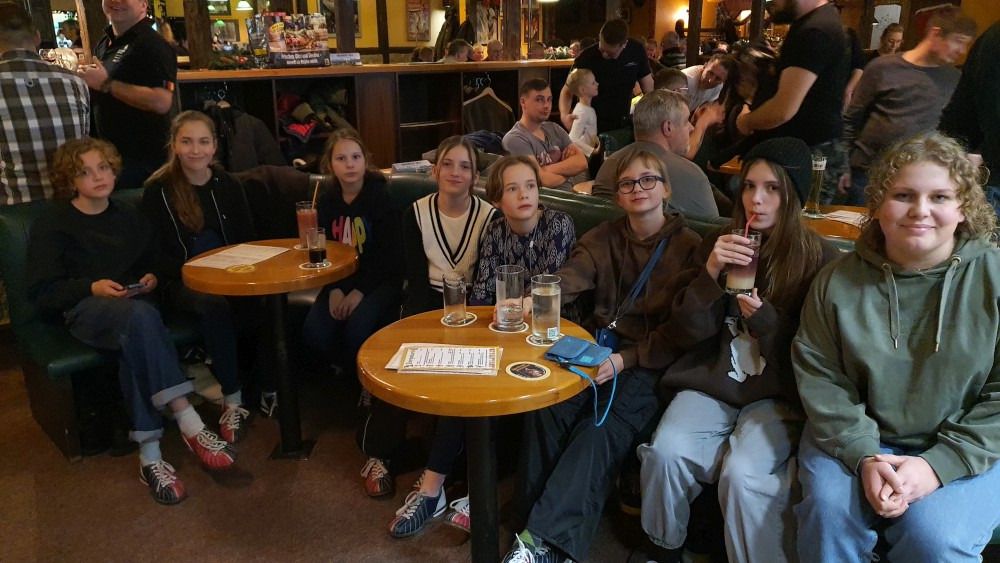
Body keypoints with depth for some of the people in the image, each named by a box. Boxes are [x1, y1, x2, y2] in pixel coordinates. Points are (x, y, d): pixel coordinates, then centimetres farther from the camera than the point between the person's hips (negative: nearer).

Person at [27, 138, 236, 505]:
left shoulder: (129, 217, 23)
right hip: (84, 309, -3)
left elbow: (154, 263, 23)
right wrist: (93, 287, -17)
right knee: (140, 316, -39)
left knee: (134, 341, -36)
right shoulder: (53, 224, 8)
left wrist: (153, 278, -1)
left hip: (132, 307, 4)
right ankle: (189, 423, -43)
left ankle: (150, 454, -41)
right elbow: (43, 291, 0)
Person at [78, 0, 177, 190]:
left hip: (141, 159, -9)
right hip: (108, 152, 9)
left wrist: (105, 84, -22)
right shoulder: (105, 42, 14)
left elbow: (161, 102, -28)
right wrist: (87, 79, 5)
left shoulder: (153, 45, -15)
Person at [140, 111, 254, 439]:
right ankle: (233, 399, -28)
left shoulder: (228, 186, 9)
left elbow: (247, 242, 11)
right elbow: (157, 254, -4)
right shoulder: (158, 191, -2)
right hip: (181, 281, -2)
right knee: (214, 302, -37)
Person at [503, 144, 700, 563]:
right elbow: (566, 282, -5)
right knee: (545, 407, -26)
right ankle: (531, 526, -19)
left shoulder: (689, 247, 2)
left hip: (650, 361, -3)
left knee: (603, 427, -30)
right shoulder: (603, 238, 13)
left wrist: (626, 359, -20)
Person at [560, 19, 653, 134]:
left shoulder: (636, 51, -7)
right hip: (593, 127, -3)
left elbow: (648, 87, 3)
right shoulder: (586, 57, -15)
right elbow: (567, 90, -8)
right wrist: (564, 115, -28)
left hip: (623, 124, 3)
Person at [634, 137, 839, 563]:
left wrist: (764, 318, -19)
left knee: (742, 474, -29)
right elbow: (690, 336, 1)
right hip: (713, 380, 3)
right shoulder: (720, 244, 5)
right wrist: (709, 274, -15)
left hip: (779, 392, -2)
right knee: (666, 452, -23)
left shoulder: (820, 259, -4)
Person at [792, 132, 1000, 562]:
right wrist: (864, 456, -16)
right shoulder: (838, 282, -3)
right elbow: (820, 379, -3)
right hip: (856, 440, 1)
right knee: (830, 510, -24)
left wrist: (940, 463, -16)